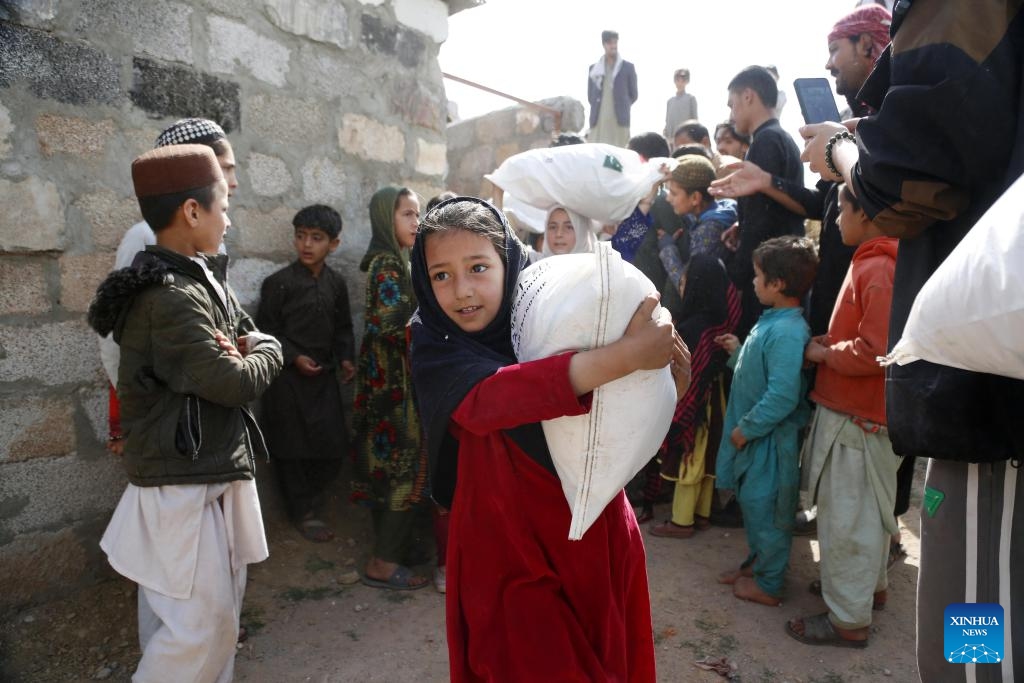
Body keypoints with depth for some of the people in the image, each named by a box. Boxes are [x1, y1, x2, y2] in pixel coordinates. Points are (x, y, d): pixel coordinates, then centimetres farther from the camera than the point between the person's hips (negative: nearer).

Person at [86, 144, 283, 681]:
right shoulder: (170, 298, -23)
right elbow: (234, 383, -25)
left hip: (211, 467, 10)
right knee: (202, 624, 0)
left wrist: (245, 350, -10)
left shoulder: (198, 280, 8)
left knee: (218, 608, 20)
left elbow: (250, 334, 13)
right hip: (184, 481, -10)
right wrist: (264, 354, -5)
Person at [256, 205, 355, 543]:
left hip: (323, 375, 5)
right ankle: (303, 512, 23)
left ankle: (310, 498, 32)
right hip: (288, 378, -4)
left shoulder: (336, 283, 5)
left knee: (333, 444, 7)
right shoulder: (279, 282, -9)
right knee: (292, 447, 5)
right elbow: (266, 330, -5)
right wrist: (294, 357, -14)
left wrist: (345, 358, -1)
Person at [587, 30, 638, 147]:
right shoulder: (594, 68, 13)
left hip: (619, 120, -1)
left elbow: (634, 94, 13)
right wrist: (598, 107, 8)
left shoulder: (628, 67, 9)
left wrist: (622, 107, 10)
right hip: (598, 121, 2)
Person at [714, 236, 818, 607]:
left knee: (764, 508, 6)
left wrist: (746, 428, -22)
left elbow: (783, 396, -30)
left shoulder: (787, 331, -26)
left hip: (769, 440, -10)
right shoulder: (771, 321, 5)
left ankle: (768, 583, 23)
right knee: (752, 503, 22)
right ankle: (757, 562, 40)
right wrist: (738, 351, 11)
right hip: (753, 435, 10)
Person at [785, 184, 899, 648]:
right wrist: (830, 343, 4)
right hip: (861, 410, 10)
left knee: (846, 518, 2)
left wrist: (823, 354, -13)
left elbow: (876, 351, -27)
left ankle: (849, 619, 16)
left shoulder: (878, 269, -21)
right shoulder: (873, 261, 10)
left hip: (856, 418, -10)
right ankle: (870, 585, 41)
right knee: (866, 510, 23)